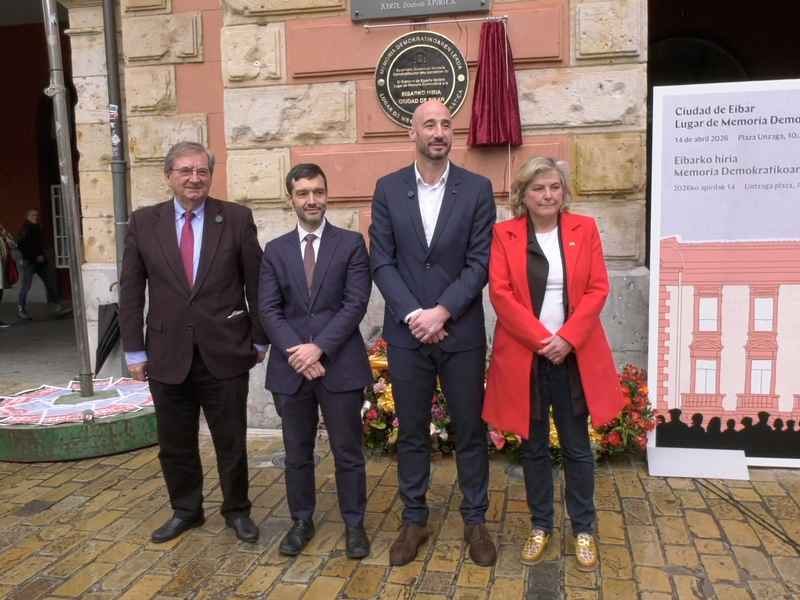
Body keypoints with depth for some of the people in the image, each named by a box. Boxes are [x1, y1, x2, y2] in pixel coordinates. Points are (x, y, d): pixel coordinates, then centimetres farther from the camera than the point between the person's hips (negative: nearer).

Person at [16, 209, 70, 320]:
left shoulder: (37, 228, 12)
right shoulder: (25, 230, -10)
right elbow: (21, 247, -17)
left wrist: (41, 255, 7)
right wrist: (35, 257, -17)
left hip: (40, 261, 7)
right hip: (29, 262, -7)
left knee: (50, 284, 2)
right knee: (26, 286, -1)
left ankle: (57, 308, 1)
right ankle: (21, 309, 14)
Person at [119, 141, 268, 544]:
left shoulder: (237, 218, -3)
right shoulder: (143, 222, 3)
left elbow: (256, 283, 1)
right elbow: (131, 291, 4)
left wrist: (260, 339, 1)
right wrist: (135, 350, 2)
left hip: (225, 352, -2)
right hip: (167, 355, 2)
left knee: (231, 441, 11)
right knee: (175, 443, 15)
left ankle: (237, 510, 32)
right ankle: (185, 511, 36)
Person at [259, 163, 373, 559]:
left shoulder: (351, 244, 2)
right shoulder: (275, 251, 9)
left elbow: (356, 304, -7)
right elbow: (268, 310, 0)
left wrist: (319, 347, -16)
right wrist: (297, 352, -14)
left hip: (341, 365, -2)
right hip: (290, 367, 3)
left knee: (348, 452, 8)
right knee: (297, 453, 14)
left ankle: (354, 524, 25)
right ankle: (301, 522, 31)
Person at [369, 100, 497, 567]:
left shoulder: (478, 189, 0)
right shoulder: (388, 189, 3)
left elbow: (480, 262, -6)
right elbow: (382, 261, -1)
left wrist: (441, 312, -15)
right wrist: (414, 314, -12)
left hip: (463, 332, 0)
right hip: (406, 332, 1)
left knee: (471, 430, 10)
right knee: (412, 432, 11)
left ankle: (476, 520, 28)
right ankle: (414, 520, 28)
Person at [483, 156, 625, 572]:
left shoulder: (584, 229, 4)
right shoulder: (504, 234, 0)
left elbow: (597, 289, -1)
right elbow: (500, 293, -7)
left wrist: (567, 339, -13)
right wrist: (541, 339, -15)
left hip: (575, 356, 1)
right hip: (524, 357, 0)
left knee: (577, 447, 9)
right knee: (533, 447, 11)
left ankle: (583, 529, 25)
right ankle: (540, 526, 27)